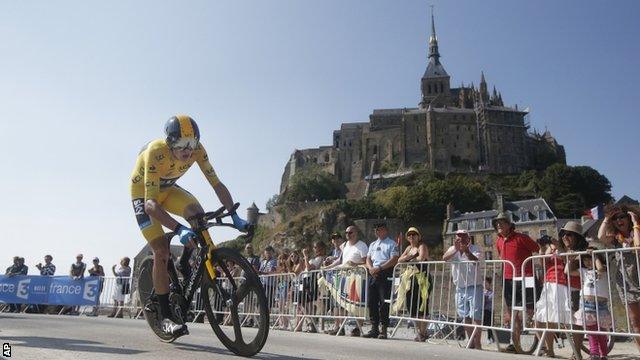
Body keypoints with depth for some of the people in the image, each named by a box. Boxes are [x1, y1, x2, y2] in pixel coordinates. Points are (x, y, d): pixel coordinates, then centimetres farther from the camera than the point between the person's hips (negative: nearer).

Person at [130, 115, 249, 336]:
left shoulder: (197, 150, -24)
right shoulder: (155, 153, -38)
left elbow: (216, 184, -21)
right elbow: (150, 204, -43)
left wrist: (235, 216, -32)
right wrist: (178, 229, -56)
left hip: (167, 189, 4)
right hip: (143, 194, -4)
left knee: (199, 215, -25)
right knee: (161, 251, -16)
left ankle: (185, 264, 2)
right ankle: (166, 317, -7)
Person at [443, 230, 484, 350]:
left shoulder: (475, 249, -8)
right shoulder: (453, 249, 5)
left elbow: (477, 261, -28)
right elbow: (444, 258, -15)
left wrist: (467, 252, -46)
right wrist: (456, 250, -32)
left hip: (474, 287, -5)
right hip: (460, 288, 5)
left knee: (475, 316, -9)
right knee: (465, 317, 13)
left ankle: (477, 343, -5)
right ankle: (471, 341, 24)